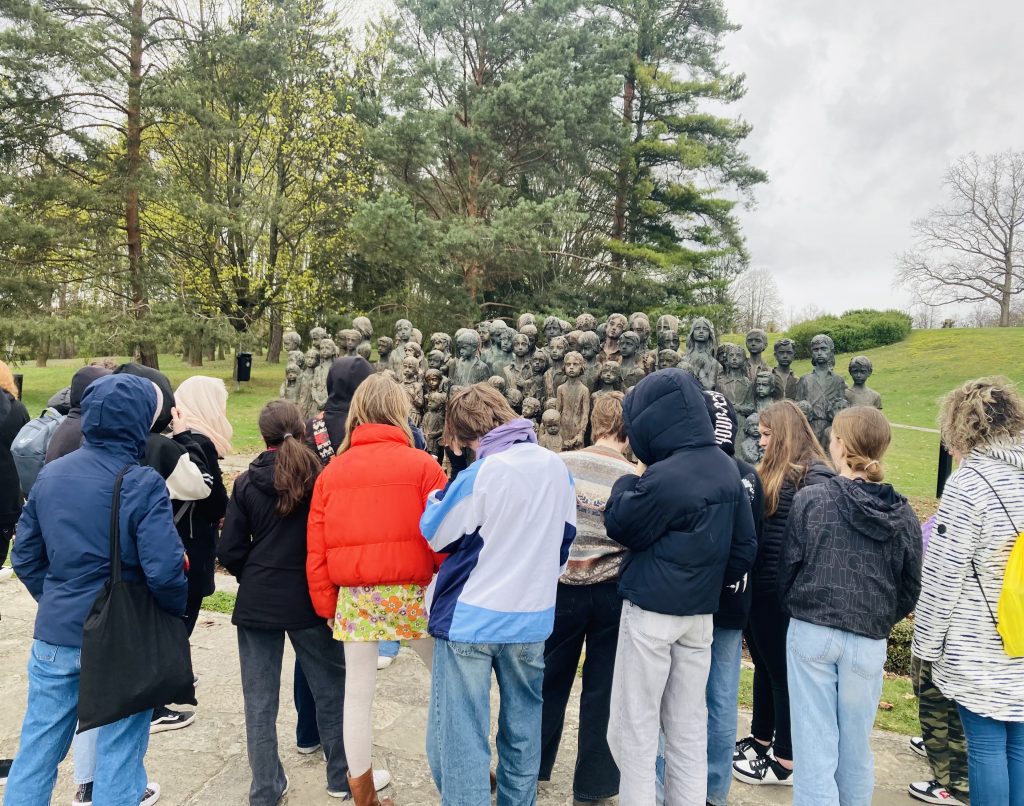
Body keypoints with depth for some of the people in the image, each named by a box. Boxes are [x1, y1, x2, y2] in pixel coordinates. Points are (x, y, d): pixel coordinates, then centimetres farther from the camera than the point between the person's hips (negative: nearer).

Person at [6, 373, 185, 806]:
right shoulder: (143, 483, -18)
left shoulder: (50, 474, 1)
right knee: (118, 749, 11)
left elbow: (25, 556, 8)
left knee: (39, 743, 19)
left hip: (54, 635, 5)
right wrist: (178, 611, -4)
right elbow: (164, 571, -22)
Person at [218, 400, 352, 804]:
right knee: (332, 688, 14)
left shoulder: (247, 483, -4)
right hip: (311, 598, -1)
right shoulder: (320, 477, -9)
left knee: (259, 700, 12)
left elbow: (230, 550, -4)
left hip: (257, 602, 1)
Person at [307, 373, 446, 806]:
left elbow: (317, 550, 3)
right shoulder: (422, 465, -8)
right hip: (411, 591, -3)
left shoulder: (331, 471, 3)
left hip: (353, 597, 3)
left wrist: (327, 606, 12)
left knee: (357, 692, 13)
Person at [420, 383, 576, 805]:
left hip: (471, 619, -6)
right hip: (533, 616, 6)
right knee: (523, 725, 20)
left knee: (460, 734, 6)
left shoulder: (481, 474, -18)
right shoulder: (556, 467, 1)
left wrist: (439, 496, 8)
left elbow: (437, 533, -7)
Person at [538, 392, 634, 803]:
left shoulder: (559, 465, -7)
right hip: (612, 590, -1)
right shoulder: (634, 479, -11)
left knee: (550, 680, 18)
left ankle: (532, 765, 34)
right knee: (603, 688, 12)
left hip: (561, 587, 2)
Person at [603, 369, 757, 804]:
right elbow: (745, 545, 6)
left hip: (652, 612, -7)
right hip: (701, 613, 7)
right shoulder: (728, 469, 2)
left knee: (634, 725, 7)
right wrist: (712, 579, 14)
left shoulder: (663, 477, -23)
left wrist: (628, 480, 5)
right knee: (689, 725, 16)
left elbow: (620, 527, -8)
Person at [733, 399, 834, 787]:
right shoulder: (769, 471, 11)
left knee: (784, 671, 6)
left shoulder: (813, 475, -15)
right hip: (757, 586, 8)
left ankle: (786, 761, 21)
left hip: (783, 592, -8)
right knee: (763, 666, 20)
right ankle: (760, 740, 37)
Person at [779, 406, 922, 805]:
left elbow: (788, 569, -4)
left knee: (815, 747, 6)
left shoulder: (809, 499, -11)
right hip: (868, 642, 3)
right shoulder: (903, 514, -3)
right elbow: (910, 587, 5)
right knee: (856, 750, 18)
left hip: (811, 633, -2)